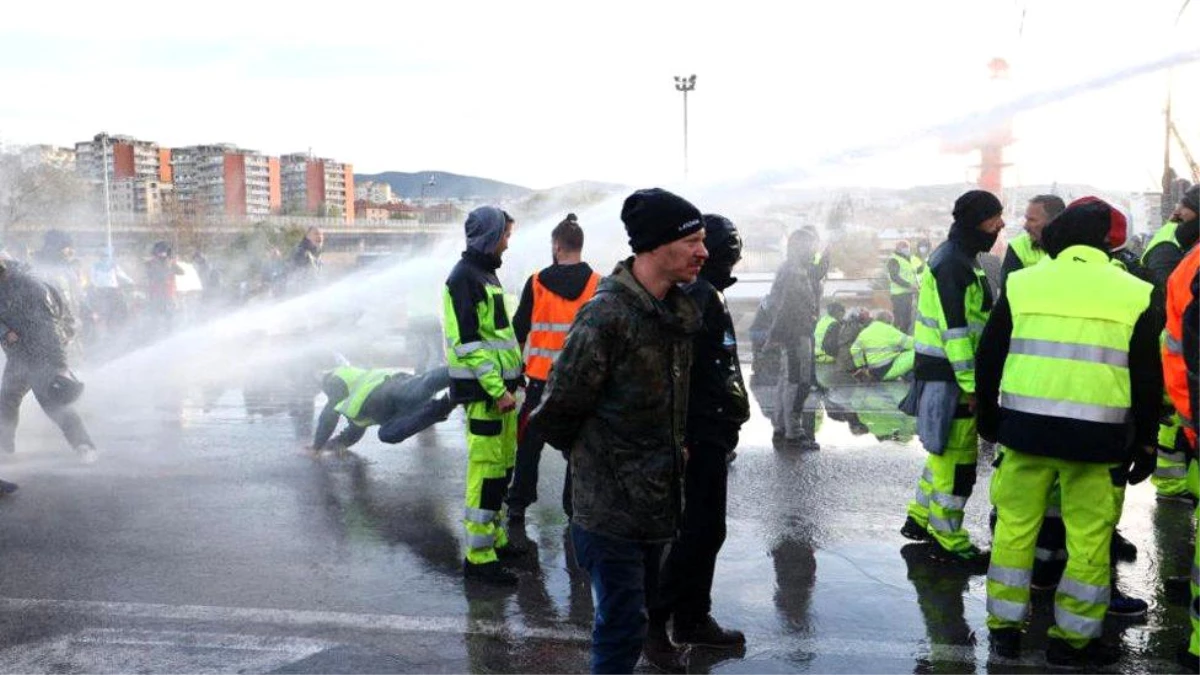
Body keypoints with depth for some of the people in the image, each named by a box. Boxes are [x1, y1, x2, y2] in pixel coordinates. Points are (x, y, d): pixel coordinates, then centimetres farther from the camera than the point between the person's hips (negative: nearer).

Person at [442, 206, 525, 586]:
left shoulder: (486, 274, 18)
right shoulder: (464, 277, -13)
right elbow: (467, 343, -20)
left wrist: (513, 377, 19)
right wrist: (497, 389, -22)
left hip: (499, 387, 10)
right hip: (483, 391, -10)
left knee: (502, 465, 17)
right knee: (486, 468, -7)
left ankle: (494, 536, 29)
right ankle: (479, 556, -2)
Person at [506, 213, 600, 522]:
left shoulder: (537, 283, -3)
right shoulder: (597, 285, -3)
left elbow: (519, 330, 2)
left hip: (541, 376, 0)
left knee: (529, 442, 12)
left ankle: (518, 503, 17)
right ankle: (575, 506, 12)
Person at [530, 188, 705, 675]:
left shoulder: (679, 313, 5)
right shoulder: (607, 315, -21)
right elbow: (558, 413, -16)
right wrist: (592, 455, 0)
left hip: (657, 501, 8)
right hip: (612, 506, -8)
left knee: (640, 607, 21)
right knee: (622, 626, 0)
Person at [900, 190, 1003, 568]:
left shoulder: (960, 258, 15)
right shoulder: (952, 264, -18)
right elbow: (955, 330, -22)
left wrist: (973, 379, 22)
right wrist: (970, 384, -21)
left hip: (948, 372, 11)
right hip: (948, 376, -11)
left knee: (945, 449, 20)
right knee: (957, 458, -2)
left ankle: (920, 518, 33)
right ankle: (950, 542, 9)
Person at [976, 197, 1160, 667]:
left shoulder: (1021, 284, 3)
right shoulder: (1135, 294, 1)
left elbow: (988, 358, 8)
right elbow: (1148, 380, 4)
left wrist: (988, 415, 21)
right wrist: (1145, 444, 12)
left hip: (1026, 426, 2)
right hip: (1097, 435, -1)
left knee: (1015, 526, 13)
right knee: (1089, 539, 9)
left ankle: (1004, 627, 21)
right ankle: (1073, 639, 16)